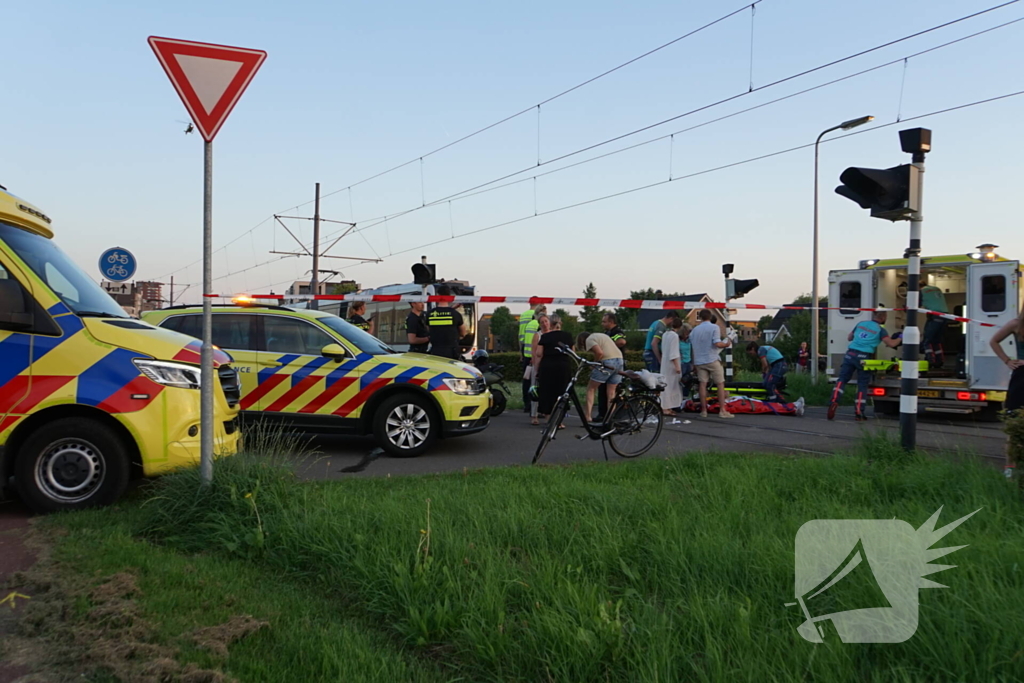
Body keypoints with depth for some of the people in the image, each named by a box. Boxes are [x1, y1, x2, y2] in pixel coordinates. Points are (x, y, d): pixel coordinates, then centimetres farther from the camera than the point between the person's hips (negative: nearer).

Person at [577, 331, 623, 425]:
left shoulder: (589, 340, 1)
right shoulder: (601, 335, 27)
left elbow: (600, 353, -16)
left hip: (607, 362, -8)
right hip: (619, 359, 8)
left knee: (591, 389, 5)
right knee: (611, 392, 13)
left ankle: (587, 416, -1)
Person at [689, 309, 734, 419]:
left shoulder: (695, 330, 8)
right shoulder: (714, 327, -7)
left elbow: (691, 343, 13)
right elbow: (717, 343, -18)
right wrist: (727, 343, 1)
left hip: (699, 361, 4)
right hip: (712, 360, -4)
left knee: (703, 384, 5)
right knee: (721, 384, 3)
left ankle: (703, 410, 5)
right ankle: (722, 410, -2)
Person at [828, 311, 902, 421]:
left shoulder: (861, 324, 15)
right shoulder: (880, 330, 2)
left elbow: (849, 338, 26)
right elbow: (891, 344, -7)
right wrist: (900, 338, 11)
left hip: (851, 354, 3)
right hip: (863, 358, -3)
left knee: (842, 379, 6)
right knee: (862, 385, 6)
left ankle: (834, 401, -15)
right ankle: (858, 413, 4)